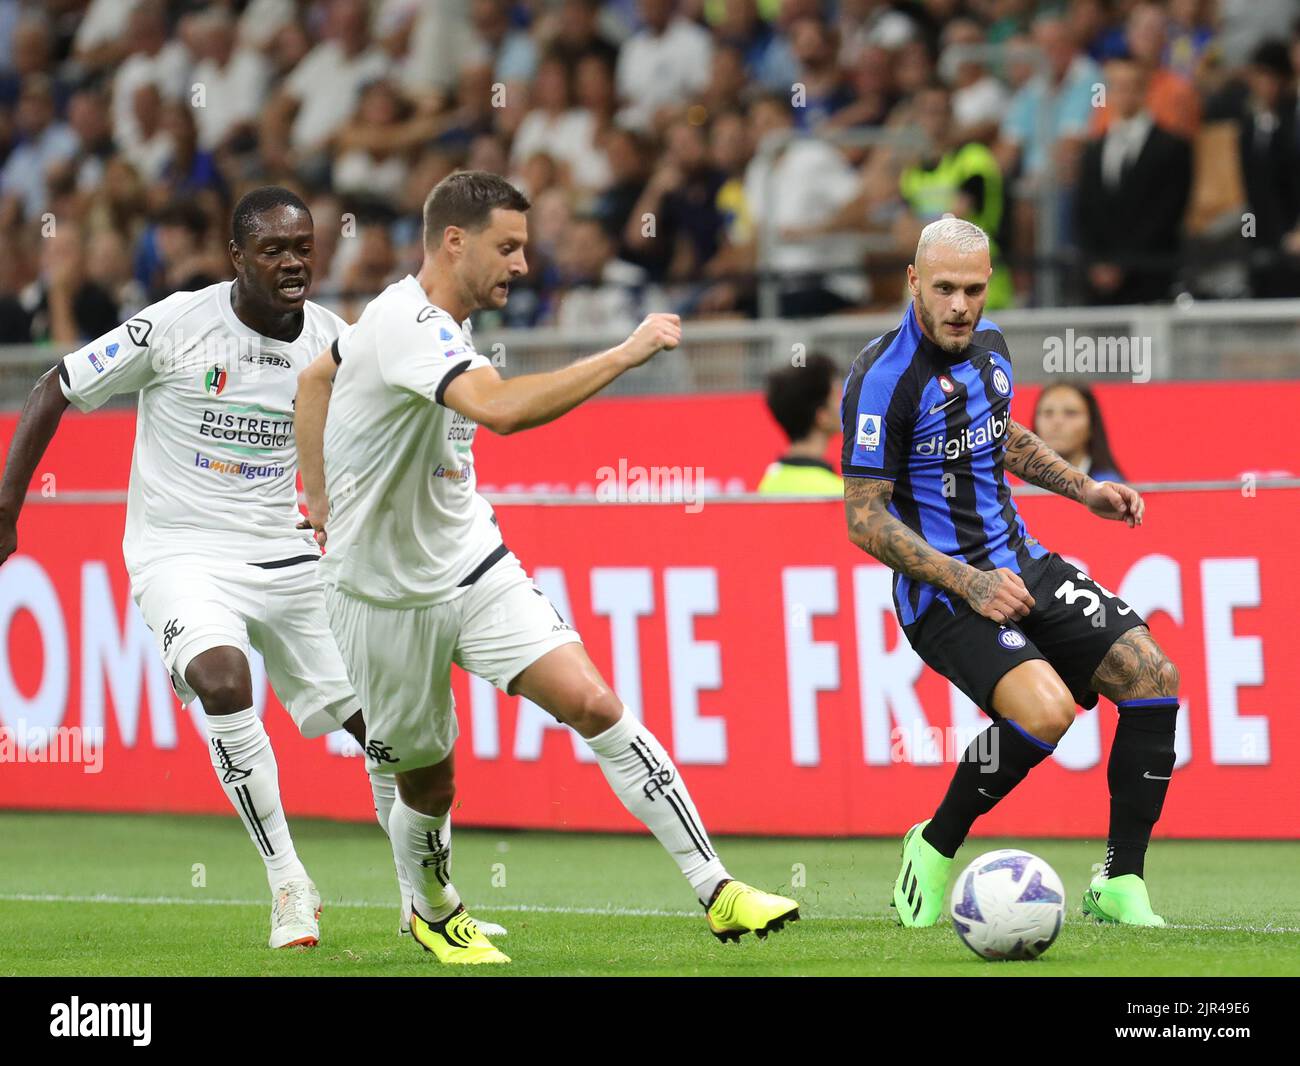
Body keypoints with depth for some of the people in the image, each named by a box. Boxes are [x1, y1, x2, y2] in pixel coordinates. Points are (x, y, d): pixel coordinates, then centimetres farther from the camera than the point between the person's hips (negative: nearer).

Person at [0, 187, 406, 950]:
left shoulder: (328, 338, 0)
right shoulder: (178, 326, -13)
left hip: (285, 558, 5)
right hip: (181, 555, -5)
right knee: (222, 681, -32)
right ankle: (289, 882, -18)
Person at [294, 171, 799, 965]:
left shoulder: (432, 322, 4)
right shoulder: (405, 326, -25)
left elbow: (315, 377, 22)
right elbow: (501, 408, -43)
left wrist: (321, 494, 19)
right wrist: (625, 354, -38)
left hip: (475, 568, 7)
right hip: (390, 594, -7)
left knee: (595, 704, -12)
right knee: (429, 787, 8)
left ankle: (715, 891, -14)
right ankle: (433, 913, 41)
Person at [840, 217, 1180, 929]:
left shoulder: (987, 344, 6)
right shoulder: (883, 377, -19)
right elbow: (865, 520, -17)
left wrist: (1084, 490, 16)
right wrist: (968, 582, -24)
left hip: (1020, 562, 8)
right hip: (941, 592, -8)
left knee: (1153, 678, -3)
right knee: (1046, 709, -30)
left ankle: (1120, 885, 6)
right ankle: (935, 849, -6)